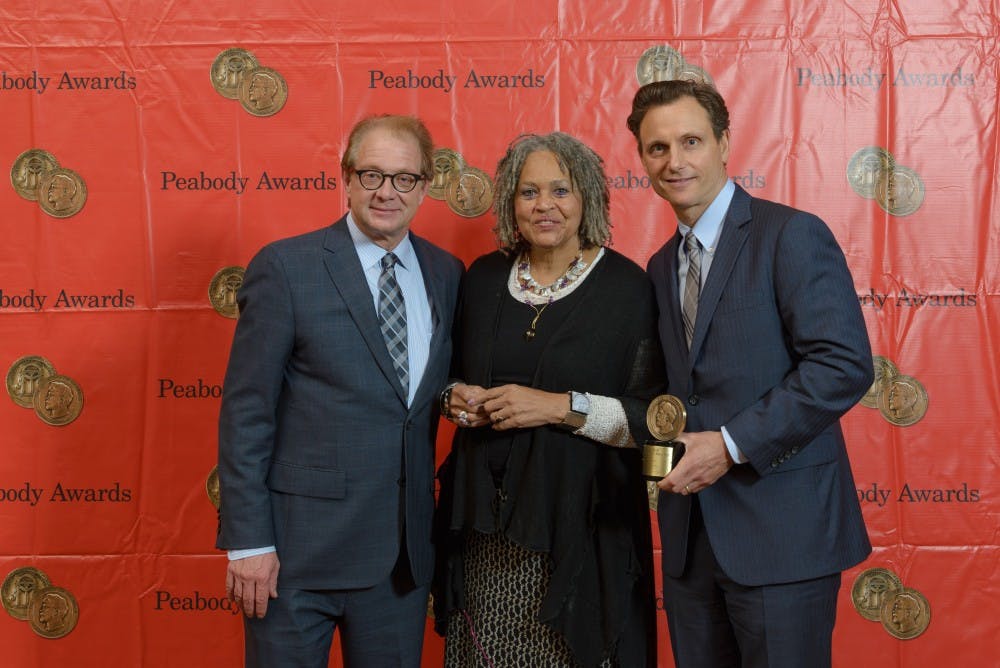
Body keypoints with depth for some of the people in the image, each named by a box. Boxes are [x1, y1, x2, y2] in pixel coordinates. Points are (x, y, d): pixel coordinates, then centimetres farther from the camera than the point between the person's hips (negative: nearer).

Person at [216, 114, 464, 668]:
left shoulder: (447, 274, 6)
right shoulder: (285, 267, -8)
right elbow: (245, 411, -9)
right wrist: (247, 540, -12)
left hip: (405, 551, 5)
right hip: (298, 546, -4)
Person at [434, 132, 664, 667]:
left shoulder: (627, 286, -6)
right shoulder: (484, 277, 7)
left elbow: (653, 416, -10)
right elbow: (454, 375, 20)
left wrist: (563, 407, -19)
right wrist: (456, 398, -2)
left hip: (578, 522, -4)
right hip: (485, 522, 4)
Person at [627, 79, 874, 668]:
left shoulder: (792, 235, -8)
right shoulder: (661, 267, 14)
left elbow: (845, 365, -17)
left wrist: (732, 444, -19)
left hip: (782, 531, -6)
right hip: (691, 535, 6)